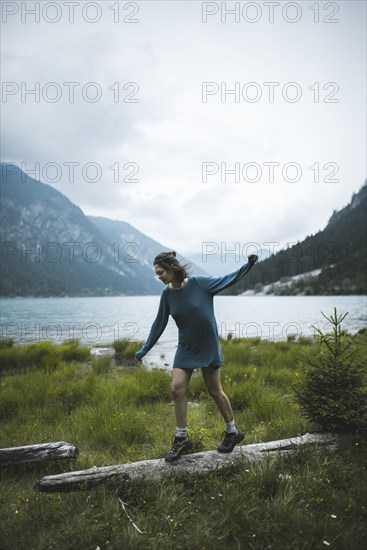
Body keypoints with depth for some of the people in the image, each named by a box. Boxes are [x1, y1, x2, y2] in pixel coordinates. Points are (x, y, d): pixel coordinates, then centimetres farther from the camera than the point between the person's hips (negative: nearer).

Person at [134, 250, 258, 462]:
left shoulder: (198, 282, -15)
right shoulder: (167, 294, -3)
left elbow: (226, 281, -5)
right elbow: (159, 324, 5)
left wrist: (249, 264, -13)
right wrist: (144, 350, 9)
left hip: (208, 347, -4)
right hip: (186, 348, 4)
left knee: (215, 391, 5)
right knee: (178, 389, -6)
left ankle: (233, 432, 26)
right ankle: (182, 439, 10)